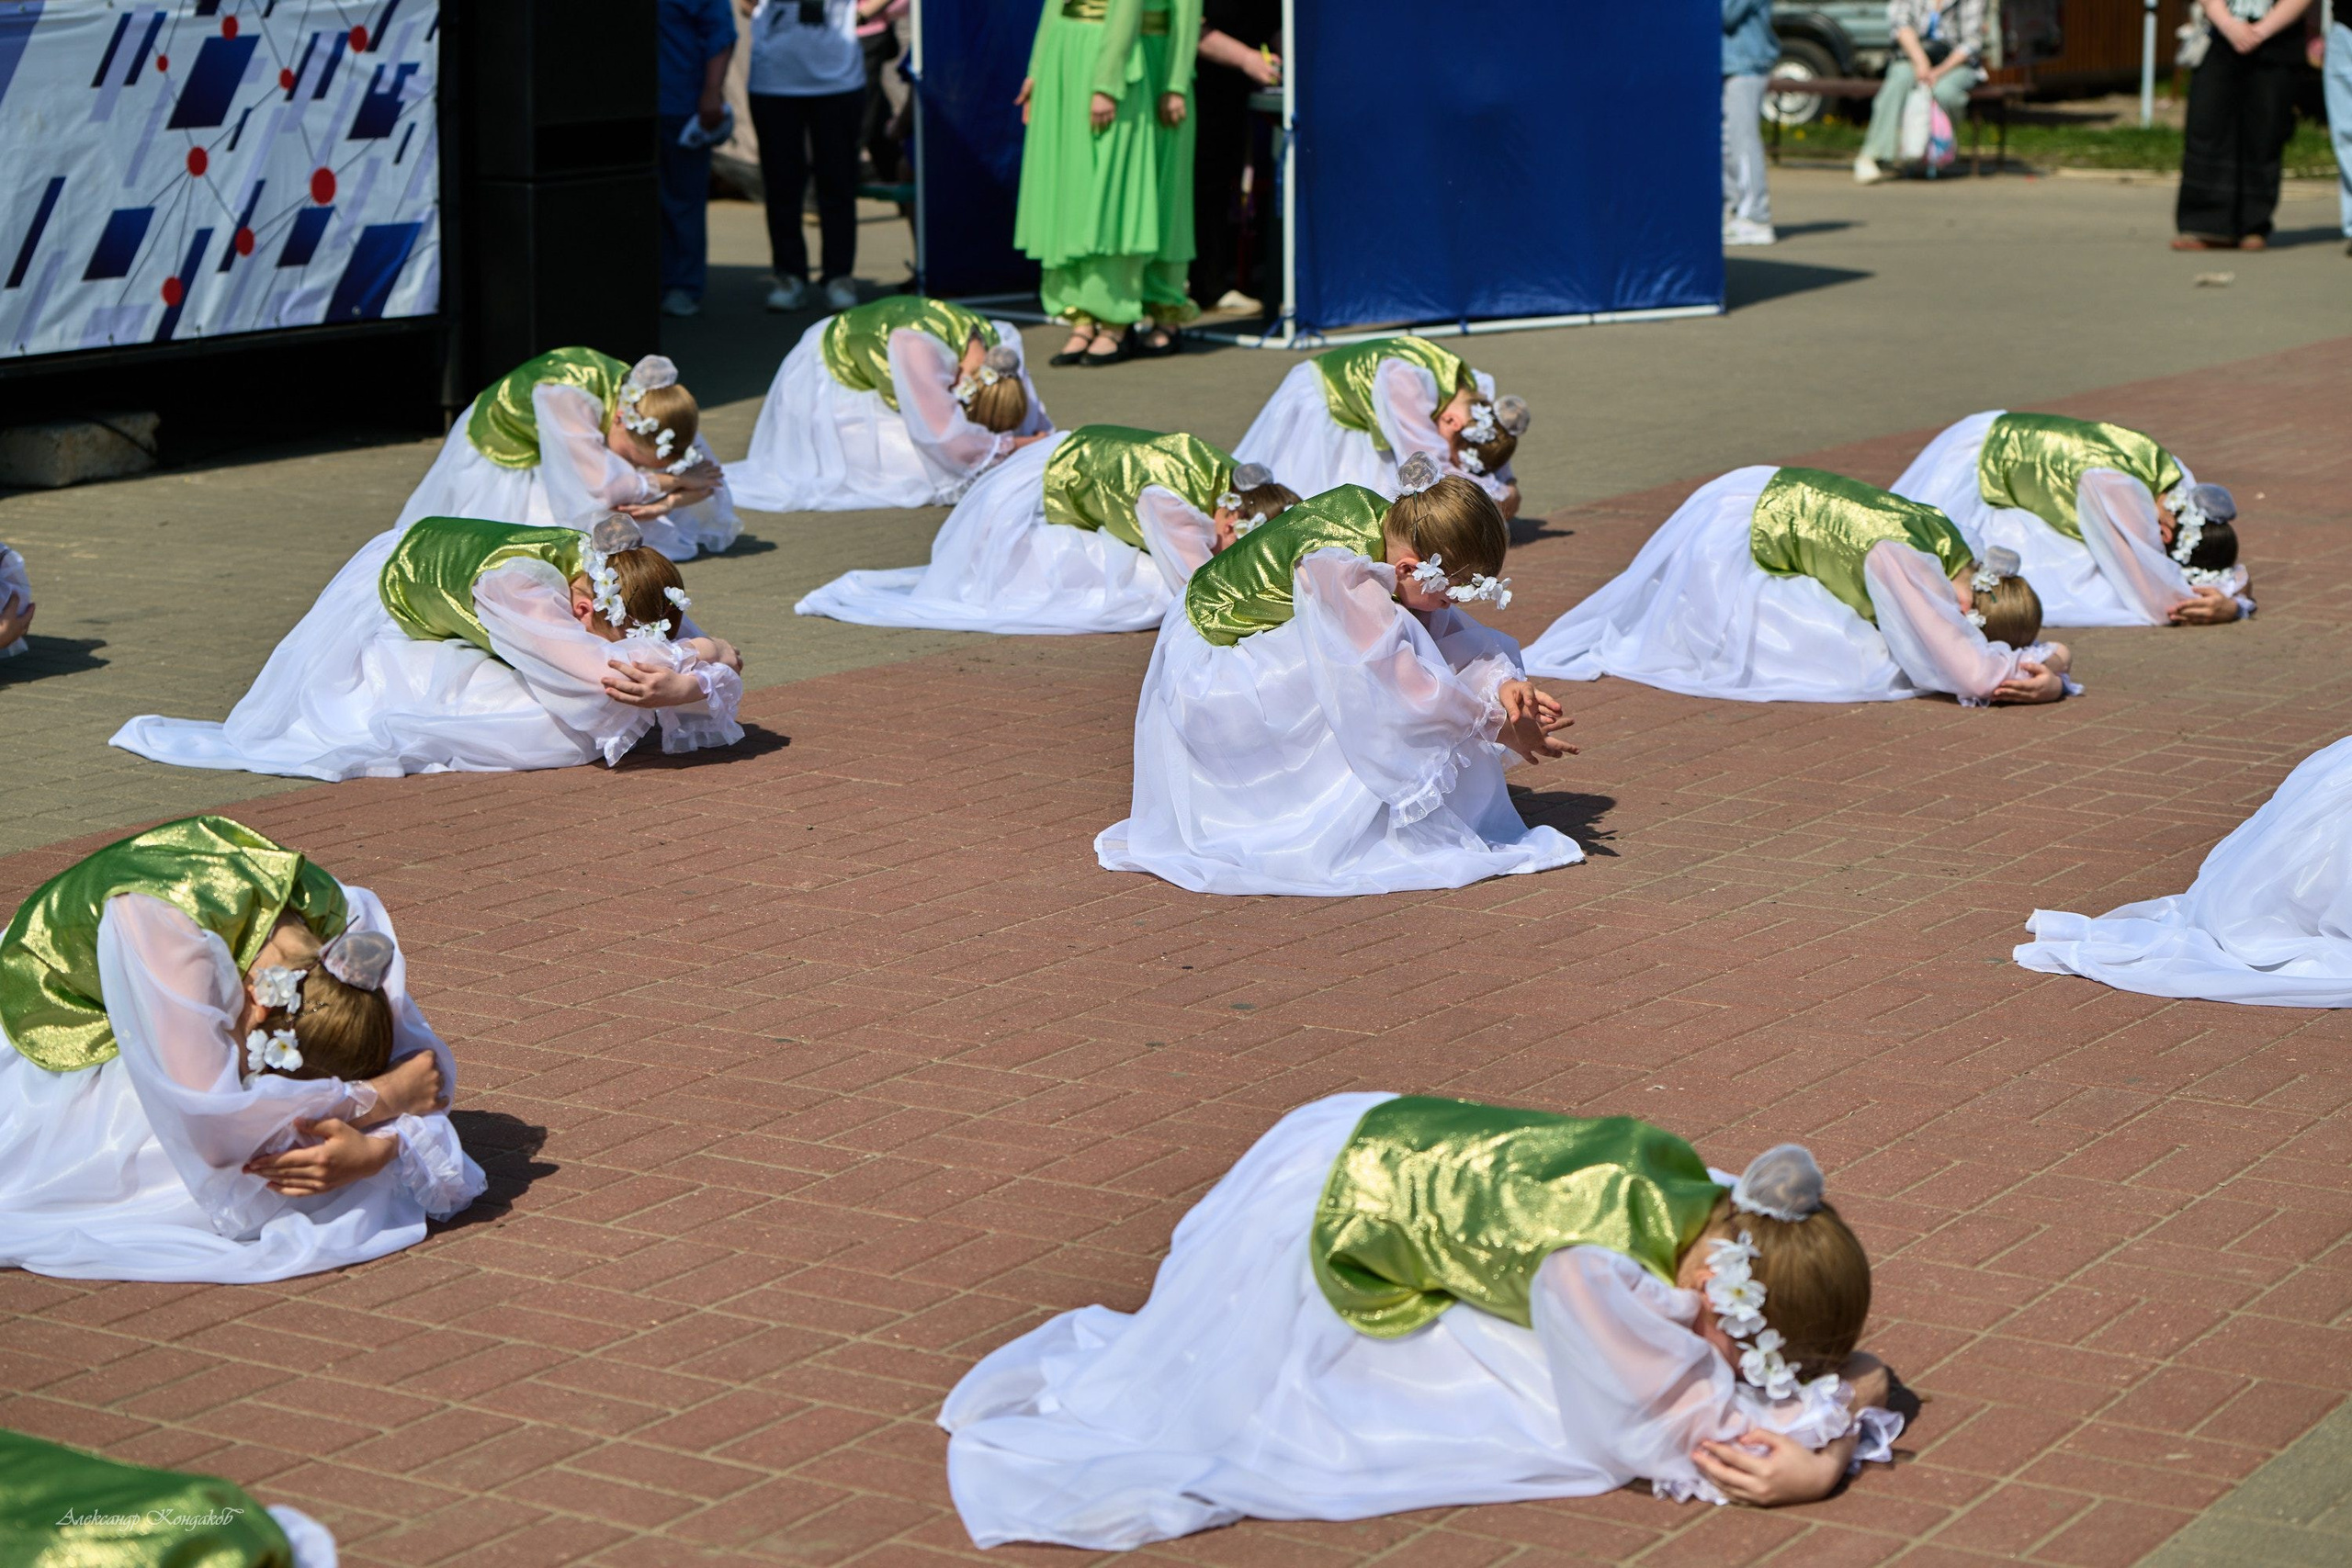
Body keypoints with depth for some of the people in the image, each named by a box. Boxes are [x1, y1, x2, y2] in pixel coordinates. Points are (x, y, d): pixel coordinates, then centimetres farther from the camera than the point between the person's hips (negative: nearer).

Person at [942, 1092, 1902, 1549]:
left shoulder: (1730, 1214, -18)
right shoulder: (1595, 1269, -40)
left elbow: (1855, 1367, -6)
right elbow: (1672, 1430, -29)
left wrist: (1826, 1457, -24)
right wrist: (1823, 1407, -23)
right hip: (1324, 1206, -7)